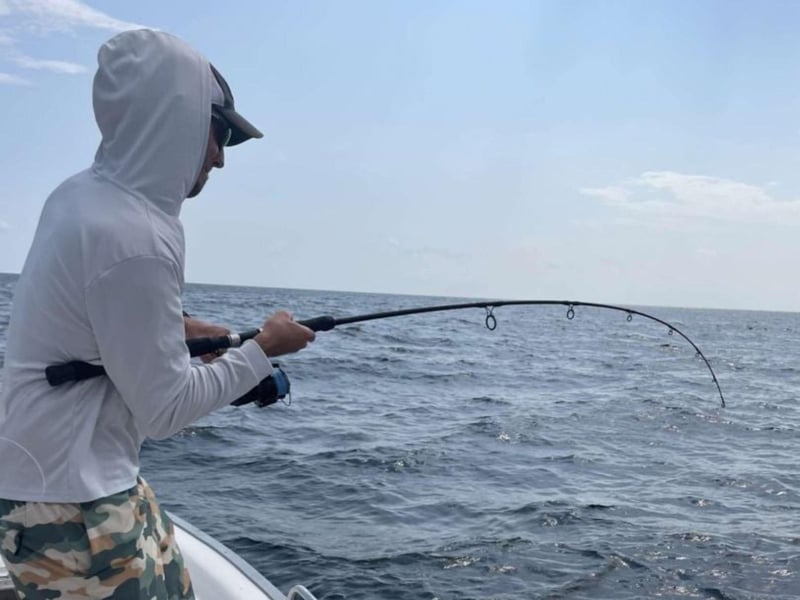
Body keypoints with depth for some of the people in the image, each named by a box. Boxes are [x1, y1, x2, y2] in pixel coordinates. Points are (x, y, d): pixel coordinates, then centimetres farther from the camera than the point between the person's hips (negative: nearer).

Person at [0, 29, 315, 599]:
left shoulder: (81, 193, 2)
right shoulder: (136, 239, -27)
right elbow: (165, 410, -18)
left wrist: (175, 327, 10)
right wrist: (262, 350, -7)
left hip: (93, 478, 10)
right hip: (70, 503, -9)